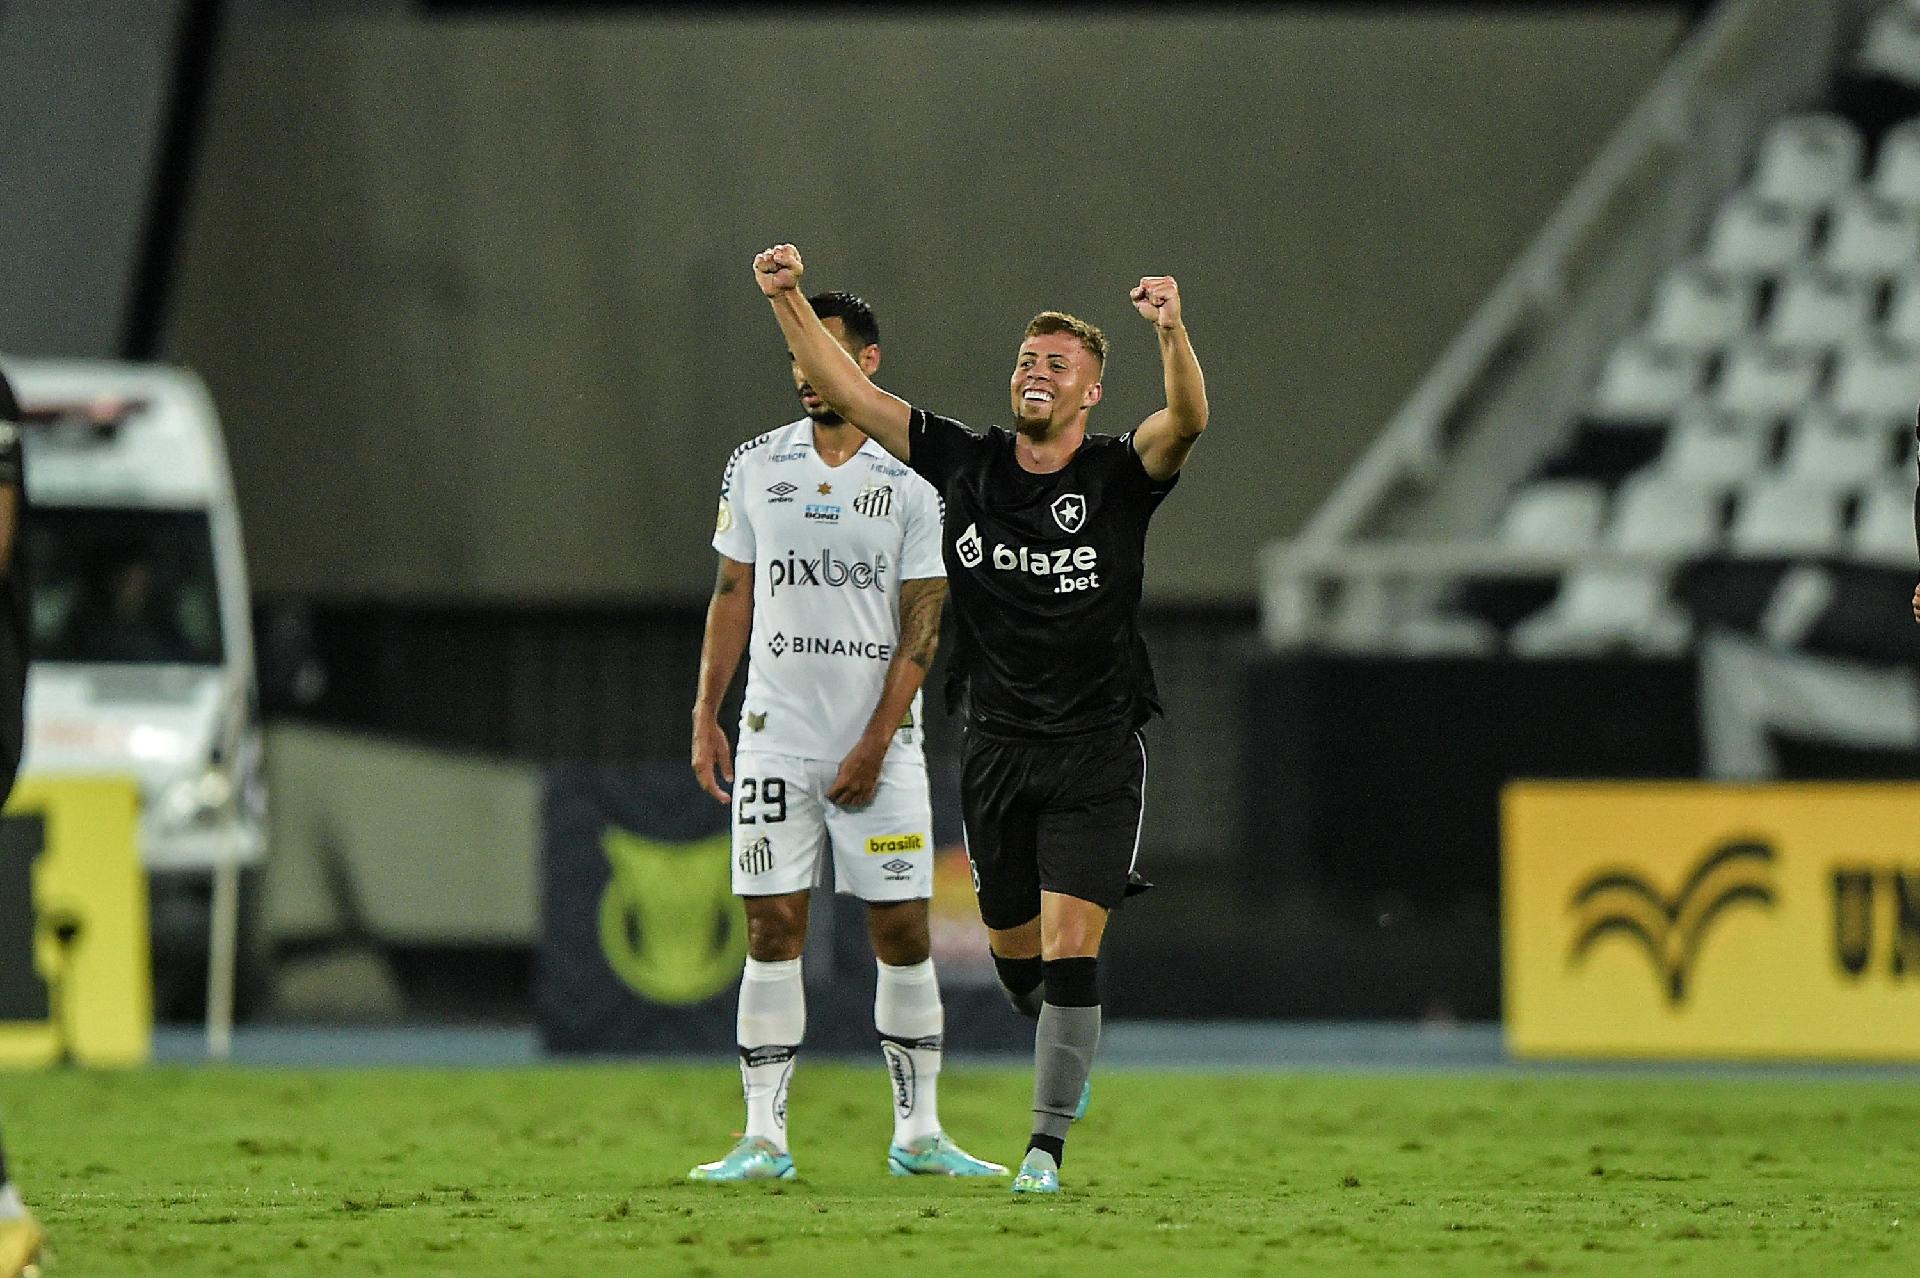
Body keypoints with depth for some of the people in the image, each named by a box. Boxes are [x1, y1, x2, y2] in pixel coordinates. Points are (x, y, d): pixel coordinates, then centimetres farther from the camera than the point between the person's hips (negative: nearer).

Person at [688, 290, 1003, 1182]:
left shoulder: (910, 481, -2)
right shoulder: (757, 465, 6)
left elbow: (920, 626, -4)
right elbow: (732, 596, 12)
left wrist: (874, 746, -11)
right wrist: (706, 716, 4)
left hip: (877, 742, -2)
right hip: (775, 734, 2)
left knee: (903, 933, -1)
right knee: (773, 929, -2)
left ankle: (918, 1134, 8)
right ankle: (764, 1138, -1)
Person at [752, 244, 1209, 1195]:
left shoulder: (1119, 475, -5)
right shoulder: (968, 465, 3)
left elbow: (1186, 420, -26)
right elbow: (848, 392, 2)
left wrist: (1172, 333, -44)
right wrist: (786, 300, -10)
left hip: (1095, 756, -4)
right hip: (996, 750, 4)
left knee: (1068, 948, -13)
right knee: (1013, 950, 13)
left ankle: (1047, 1144, -9)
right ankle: (1068, 1054, 44)